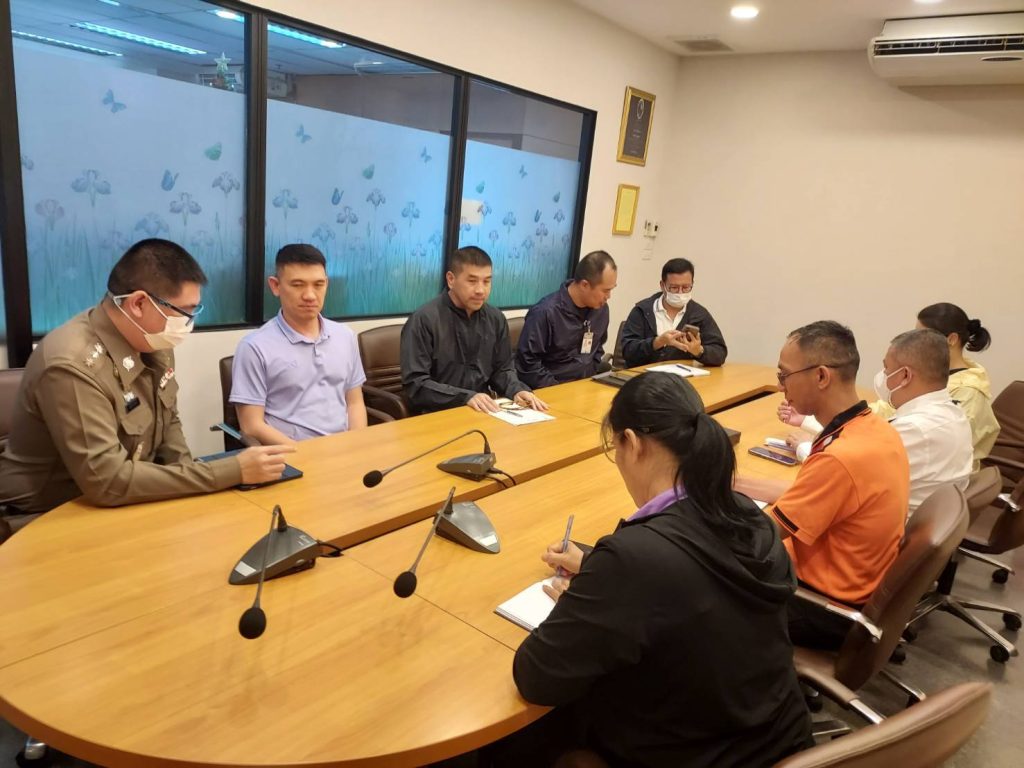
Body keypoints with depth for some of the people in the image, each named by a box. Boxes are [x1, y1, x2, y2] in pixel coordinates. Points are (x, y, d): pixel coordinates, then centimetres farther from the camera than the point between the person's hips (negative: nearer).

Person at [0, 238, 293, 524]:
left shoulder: (152, 342, -4)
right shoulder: (73, 366, -27)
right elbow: (109, 481, -30)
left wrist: (187, 480, -9)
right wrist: (234, 471, -30)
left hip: (125, 502, 7)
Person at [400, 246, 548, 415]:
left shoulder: (496, 319, 7)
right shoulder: (424, 320, -11)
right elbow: (415, 383, -15)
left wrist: (517, 390, -7)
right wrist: (466, 397, -25)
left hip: (484, 412, 5)